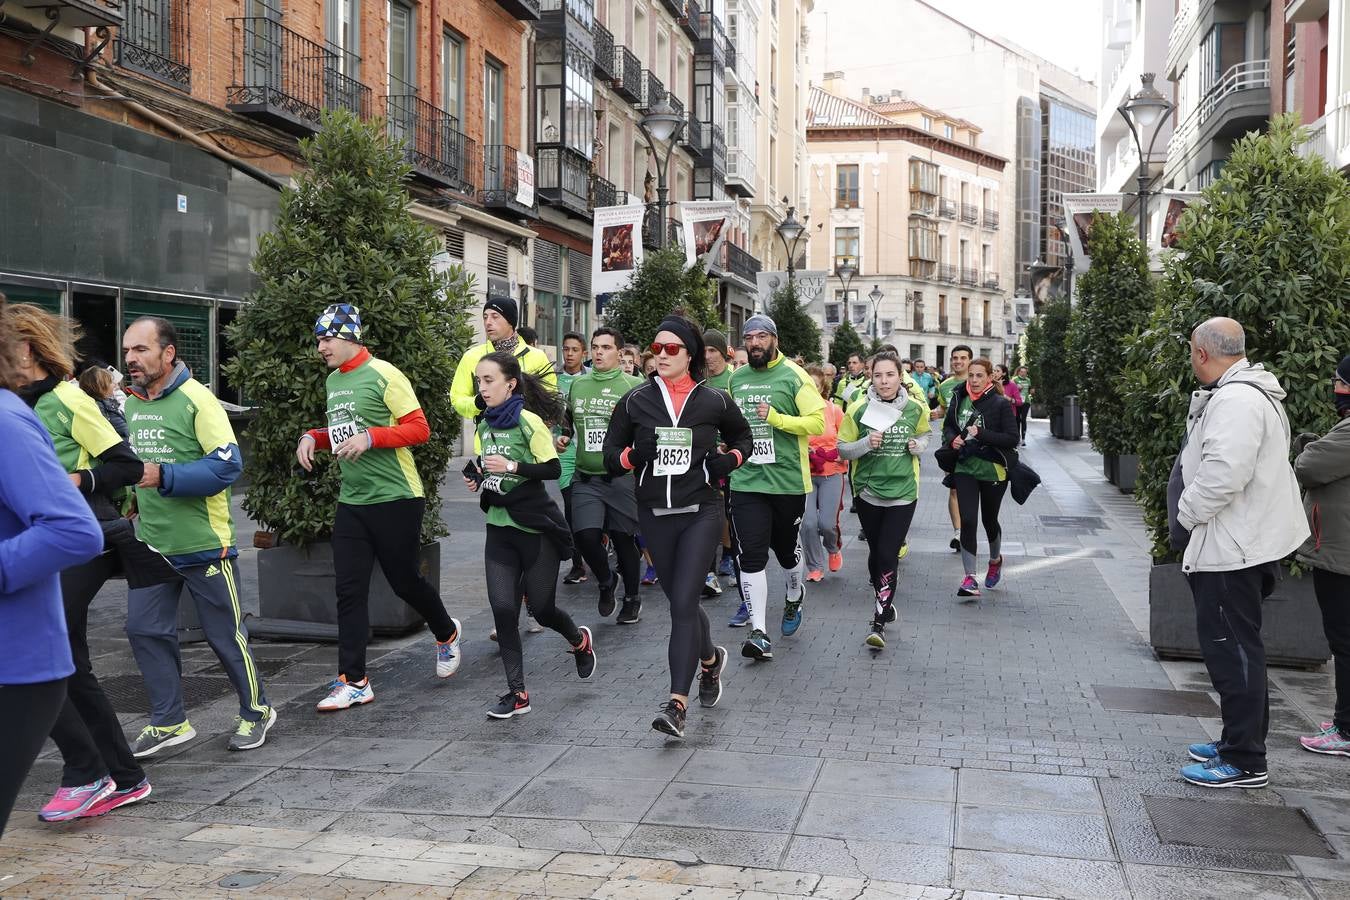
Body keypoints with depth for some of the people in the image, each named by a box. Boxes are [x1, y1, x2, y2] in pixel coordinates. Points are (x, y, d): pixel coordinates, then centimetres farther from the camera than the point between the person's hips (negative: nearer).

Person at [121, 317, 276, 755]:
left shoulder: (196, 399, -13)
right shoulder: (128, 406, 8)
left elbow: (227, 465, -21)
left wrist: (163, 476, -27)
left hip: (203, 543, -6)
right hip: (151, 544, 7)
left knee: (225, 633, 5)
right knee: (145, 630, 7)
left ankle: (256, 712, 23)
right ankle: (169, 722, 21)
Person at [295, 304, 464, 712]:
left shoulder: (383, 375, -11)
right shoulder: (333, 381, 13)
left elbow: (419, 429, -14)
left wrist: (370, 437, -24)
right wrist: (312, 437, 6)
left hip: (395, 499, -7)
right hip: (351, 502, 7)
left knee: (405, 581, 6)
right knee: (349, 591, 1)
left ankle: (446, 633, 35)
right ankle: (353, 681, 6)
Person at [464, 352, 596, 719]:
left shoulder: (529, 421, -12)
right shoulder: (485, 425, 8)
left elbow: (553, 469, -15)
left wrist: (512, 466, -26)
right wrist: (477, 477, 2)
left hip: (535, 526, -6)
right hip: (500, 526, 6)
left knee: (541, 608, 3)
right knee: (503, 608, -3)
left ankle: (579, 640, 37)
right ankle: (517, 693, 6)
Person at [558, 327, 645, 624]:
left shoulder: (634, 386, -3)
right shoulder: (577, 385, 11)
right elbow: (568, 421, 27)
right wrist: (564, 438, 7)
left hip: (622, 476, -3)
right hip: (586, 478, 3)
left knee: (623, 539, 6)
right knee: (585, 535, -12)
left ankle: (632, 599, 28)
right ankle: (606, 581, 19)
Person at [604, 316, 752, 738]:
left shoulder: (713, 400, 1)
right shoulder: (635, 401, 3)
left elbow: (743, 437, 18)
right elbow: (610, 456, 6)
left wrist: (728, 460, -3)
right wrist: (633, 455, -16)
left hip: (701, 512, -3)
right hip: (655, 513, 3)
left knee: (684, 601, -13)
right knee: (679, 601, 13)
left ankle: (677, 703, -12)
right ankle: (710, 658, 44)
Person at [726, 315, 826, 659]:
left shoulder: (793, 376, -6)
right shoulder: (736, 378, 10)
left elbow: (818, 422, -12)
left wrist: (776, 418, -21)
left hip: (788, 480, -3)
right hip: (746, 480, 3)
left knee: (787, 547, 16)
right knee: (751, 556, -6)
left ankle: (794, 597, 47)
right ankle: (759, 633, -5)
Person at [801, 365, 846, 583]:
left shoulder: (834, 410, -2)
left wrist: (839, 455, -8)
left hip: (831, 475, 0)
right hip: (805, 475, 0)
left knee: (827, 523, -8)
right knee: (808, 523, -9)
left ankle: (833, 548, 28)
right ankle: (815, 567, 14)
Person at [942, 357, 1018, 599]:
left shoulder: (1001, 404, -10)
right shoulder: (959, 399, 1)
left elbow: (1012, 438, -14)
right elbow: (948, 426, 16)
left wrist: (981, 434, -23)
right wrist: (952, 439, -6)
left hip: (993, 471, -2)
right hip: (965, 469, 2)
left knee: (989, 520, 14)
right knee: (968, 522, -10)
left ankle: (995, 560, 45)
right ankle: (970, 579, -7)